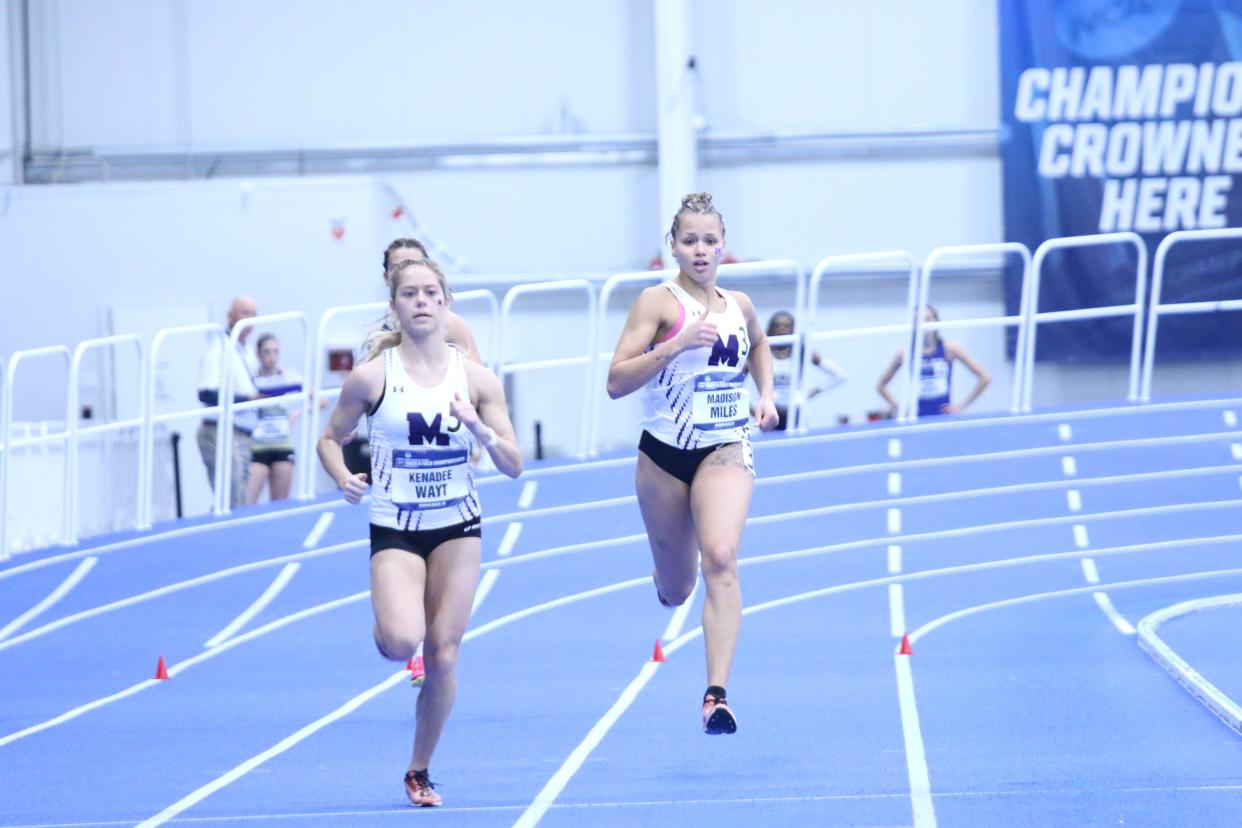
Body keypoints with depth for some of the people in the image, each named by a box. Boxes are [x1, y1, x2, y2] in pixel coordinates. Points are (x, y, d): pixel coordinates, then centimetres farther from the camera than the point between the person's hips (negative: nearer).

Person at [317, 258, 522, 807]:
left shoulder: (476, 378, -3)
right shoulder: (371, 377, -7)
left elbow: (514, 467, -2)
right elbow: (330, 439, 5)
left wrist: (482, 431, -21)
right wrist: (344, 478, -16)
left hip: (458, 525, 2)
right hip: (395, 528, -2)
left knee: (442, 653, -1)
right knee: (401, 643, -24)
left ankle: (420, 771, 17)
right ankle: (386, 627, 15)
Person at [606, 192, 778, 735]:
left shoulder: (739, 305, 5)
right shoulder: (659, 302, -7)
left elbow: (759, 346, 30)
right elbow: (616, 381, -16)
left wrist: (766, 395, 13)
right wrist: (676, 344, -26)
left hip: (726, 450, 1)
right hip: (665, 455, -1)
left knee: (720, 558, -24)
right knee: (675, 589, 12)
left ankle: (717, 695, -29)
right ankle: (669, 576, 53)